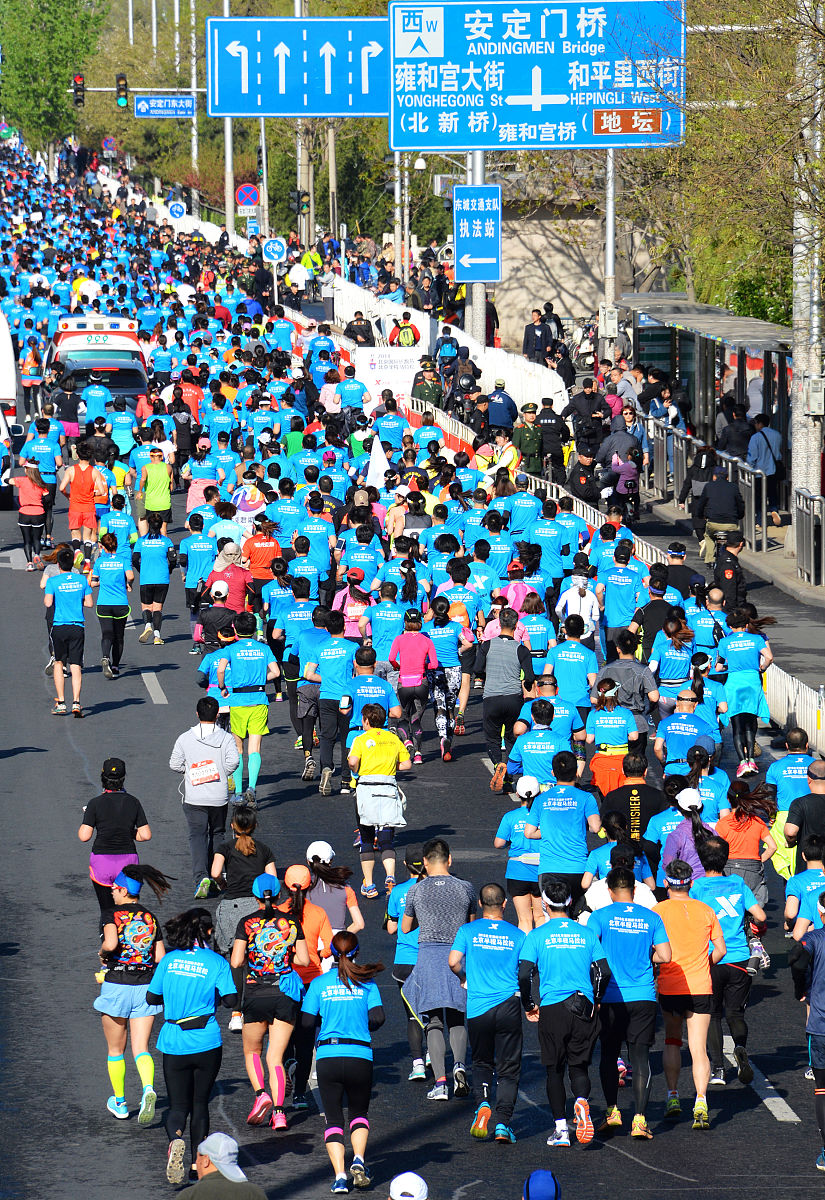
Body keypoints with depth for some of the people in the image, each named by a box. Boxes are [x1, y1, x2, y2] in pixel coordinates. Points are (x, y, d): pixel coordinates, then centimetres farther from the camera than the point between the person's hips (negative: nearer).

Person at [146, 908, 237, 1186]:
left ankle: (175, 1139, -25)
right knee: (200, 1102, 14)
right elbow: (231, 1000, -9)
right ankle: (198, 1160, 16)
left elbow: (152, 998, 8)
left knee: (178, 1105, 6)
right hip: (207, 1044, -1)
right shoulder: (216, 963, -5)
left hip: (174, 1044, 1)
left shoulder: (169, 960, 2)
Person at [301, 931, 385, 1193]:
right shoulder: (366, 982, 2)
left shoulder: (320, 983, 2)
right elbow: (378, 1017, -5)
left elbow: (307, 1021, -2)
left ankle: (340, 1175, -9)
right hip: (360, 1056, 0)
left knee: (333, 1119, 6)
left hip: (328, 1056, 0)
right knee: (359, 1113, 19)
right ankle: (359, 1159, -6)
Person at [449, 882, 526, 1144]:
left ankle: (483, 1104, -10)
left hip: (477, 1008, 0)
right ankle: (503, 1124, -4)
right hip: (508, 1005, 0)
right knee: (508, 1068, 7)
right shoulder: (517, 935, 3)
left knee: (482, 1063, 17)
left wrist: (464, 977, 11)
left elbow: (453, 962, -9)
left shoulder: (468, 931, 1)